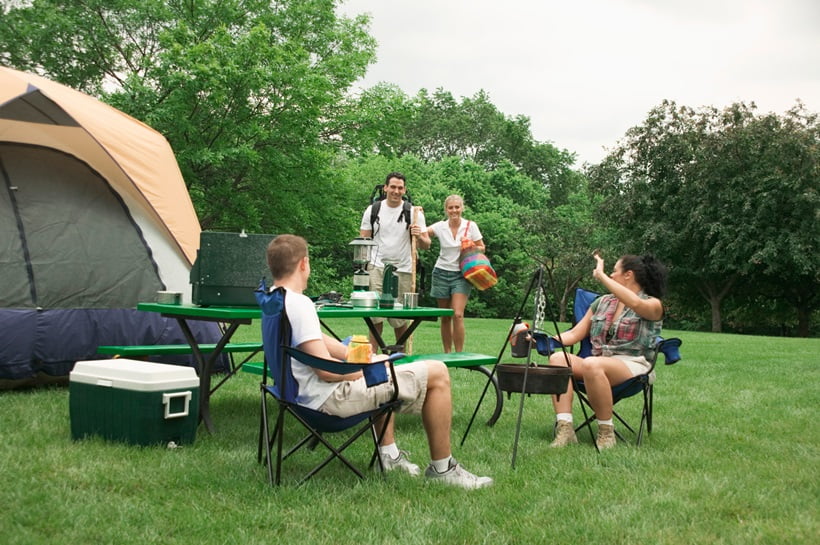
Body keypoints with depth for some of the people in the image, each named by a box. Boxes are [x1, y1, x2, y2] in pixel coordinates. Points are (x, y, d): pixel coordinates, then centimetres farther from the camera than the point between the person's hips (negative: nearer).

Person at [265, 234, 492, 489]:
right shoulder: (299, 303, -22)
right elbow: (326, 370, -25)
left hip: (306, 393, 11)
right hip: (332, 398, -11)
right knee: (436, 373, -7)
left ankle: (389, 453, 33)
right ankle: (442, 468, 6)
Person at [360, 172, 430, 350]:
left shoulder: (413, 212, 2)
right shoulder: (373, 210, 6)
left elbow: (426, 245, 1)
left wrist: (419, 236, -22)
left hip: (402, 270, 0)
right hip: (377, 267, 0)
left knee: (400, 319, 5)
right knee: (376, 316, -7)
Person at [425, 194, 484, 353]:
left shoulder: (470, 226, -2)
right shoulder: (440, 227, 0)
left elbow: (482, 248, 6)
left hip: (461, 275, -2)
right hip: (442, 273, 2)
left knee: (458, 315, -15)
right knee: (445, 317, 5)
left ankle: (459, 354, -7)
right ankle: (447, 353, 15)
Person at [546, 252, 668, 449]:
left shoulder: (653, 305, 2)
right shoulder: (602, 302, 21)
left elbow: (636, 304, -24)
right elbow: (575, 334, 17)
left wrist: (602, 276, -21)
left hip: (632, 366, -6)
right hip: (598, 362, 6)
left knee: (592, 364, -37)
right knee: (558, 357, -23)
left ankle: (606, 432, -23)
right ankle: (565, 429, -32)